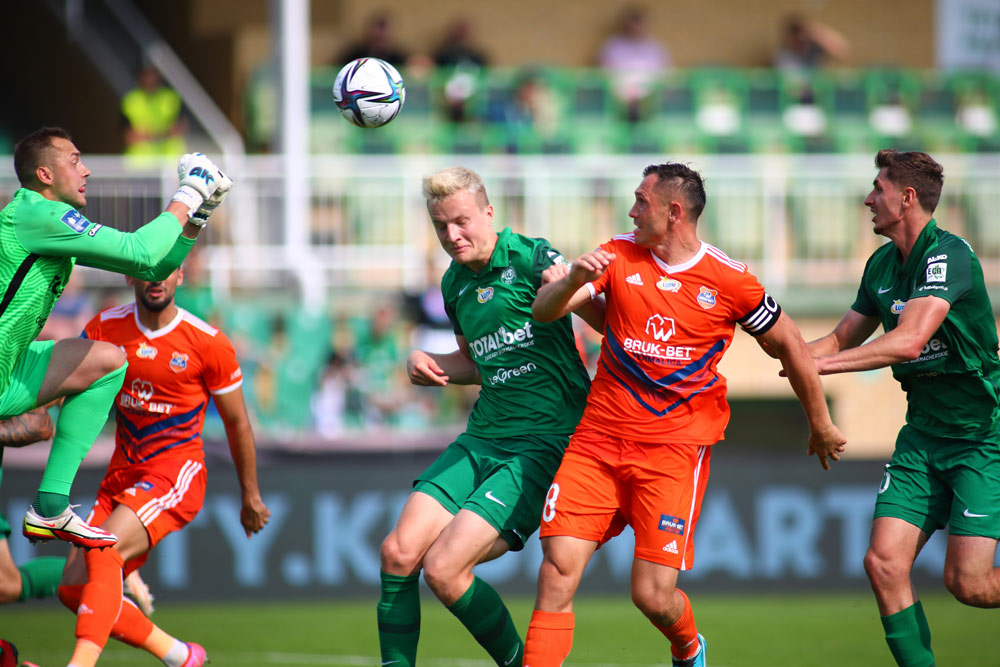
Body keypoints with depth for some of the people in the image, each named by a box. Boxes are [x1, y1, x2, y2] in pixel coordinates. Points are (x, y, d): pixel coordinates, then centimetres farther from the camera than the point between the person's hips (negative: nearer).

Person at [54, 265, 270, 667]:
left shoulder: (208, 344, -7)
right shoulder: (106, 328, 3)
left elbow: (236, 423, 4)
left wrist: (250, 496, 11)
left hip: (176, 474, -6)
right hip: (122, 476, 6)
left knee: (103, 552, -30)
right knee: (74, 589, -2)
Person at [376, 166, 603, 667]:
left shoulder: (530, 258, -8)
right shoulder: (454, 283, 14)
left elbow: (610, 323, -16)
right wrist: (428, 364, 8)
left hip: (544, 443, -7)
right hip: (482, 439, 7)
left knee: (443, 570, -17)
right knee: (398, 553, -8)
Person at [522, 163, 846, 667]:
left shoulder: (729, 281, -4)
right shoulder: (618, 257, 3)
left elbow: (789, 346, 8)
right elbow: (542, 311, -4)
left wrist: (821, 427, 17)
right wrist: (574, 281, -27)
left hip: (676, 446, -3)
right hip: (599, 437, 3)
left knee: (653, 594, -8)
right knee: (558, 569, -12)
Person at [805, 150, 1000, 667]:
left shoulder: (948, 255, -19)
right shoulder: (882, 265, 8)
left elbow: (909, 341, -30)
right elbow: (844, 337, 21)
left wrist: (819, 363, -26)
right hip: (923, 434, 7)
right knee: (884, 563, -8)